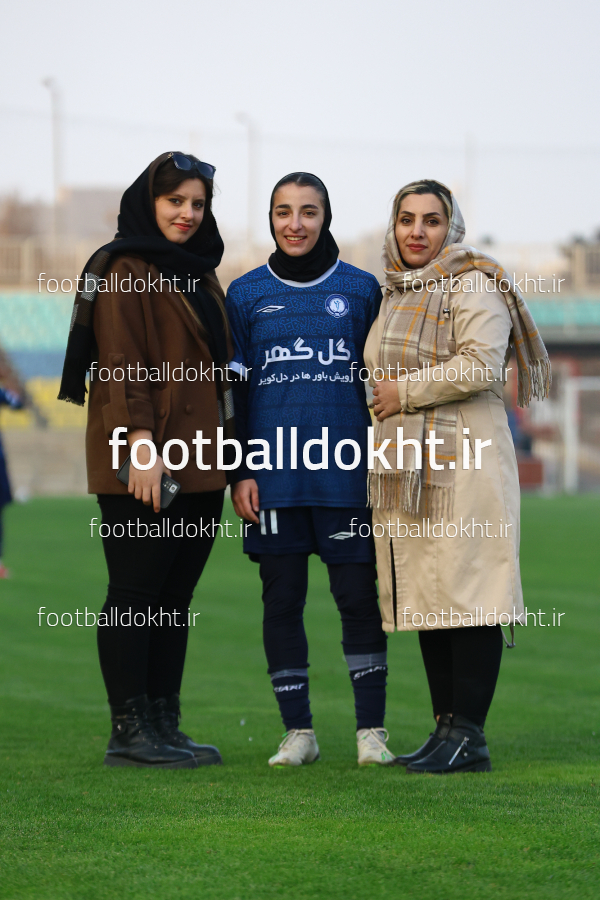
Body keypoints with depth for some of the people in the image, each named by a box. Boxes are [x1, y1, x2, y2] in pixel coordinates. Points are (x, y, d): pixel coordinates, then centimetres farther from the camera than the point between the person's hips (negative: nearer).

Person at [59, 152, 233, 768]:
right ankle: (129, 733, -2)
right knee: (135, 595, -5)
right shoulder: (125, 271, -6)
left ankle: (163, 727, 12)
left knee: (175, 597, 9)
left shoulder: (199, 274, 19)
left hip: (199, 464, 8)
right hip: (144, 465, -8)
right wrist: (142, 445, -23)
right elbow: (121, 364, -15)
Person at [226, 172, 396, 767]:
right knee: (281, 599, 3)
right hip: (273, 472, 1)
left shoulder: (360, 289, 7)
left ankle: (371, 730, 3)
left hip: (345, 472, -1)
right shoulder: (246, 294, 8)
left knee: (359, 596, -3)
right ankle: (297, 732, 11)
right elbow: (232, 389, 8)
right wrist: (239, 472, 0)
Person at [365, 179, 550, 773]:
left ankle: (467, 735, -8)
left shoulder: (473, 285, -5)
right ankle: (446, 730, 11)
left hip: (462, 467, -8)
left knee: (466, 595, -9)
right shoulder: (395, 293, 20)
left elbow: (482, 365, -18)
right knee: (426, 599, 7)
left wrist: (405, 391, -11)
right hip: (407, 467, 8)